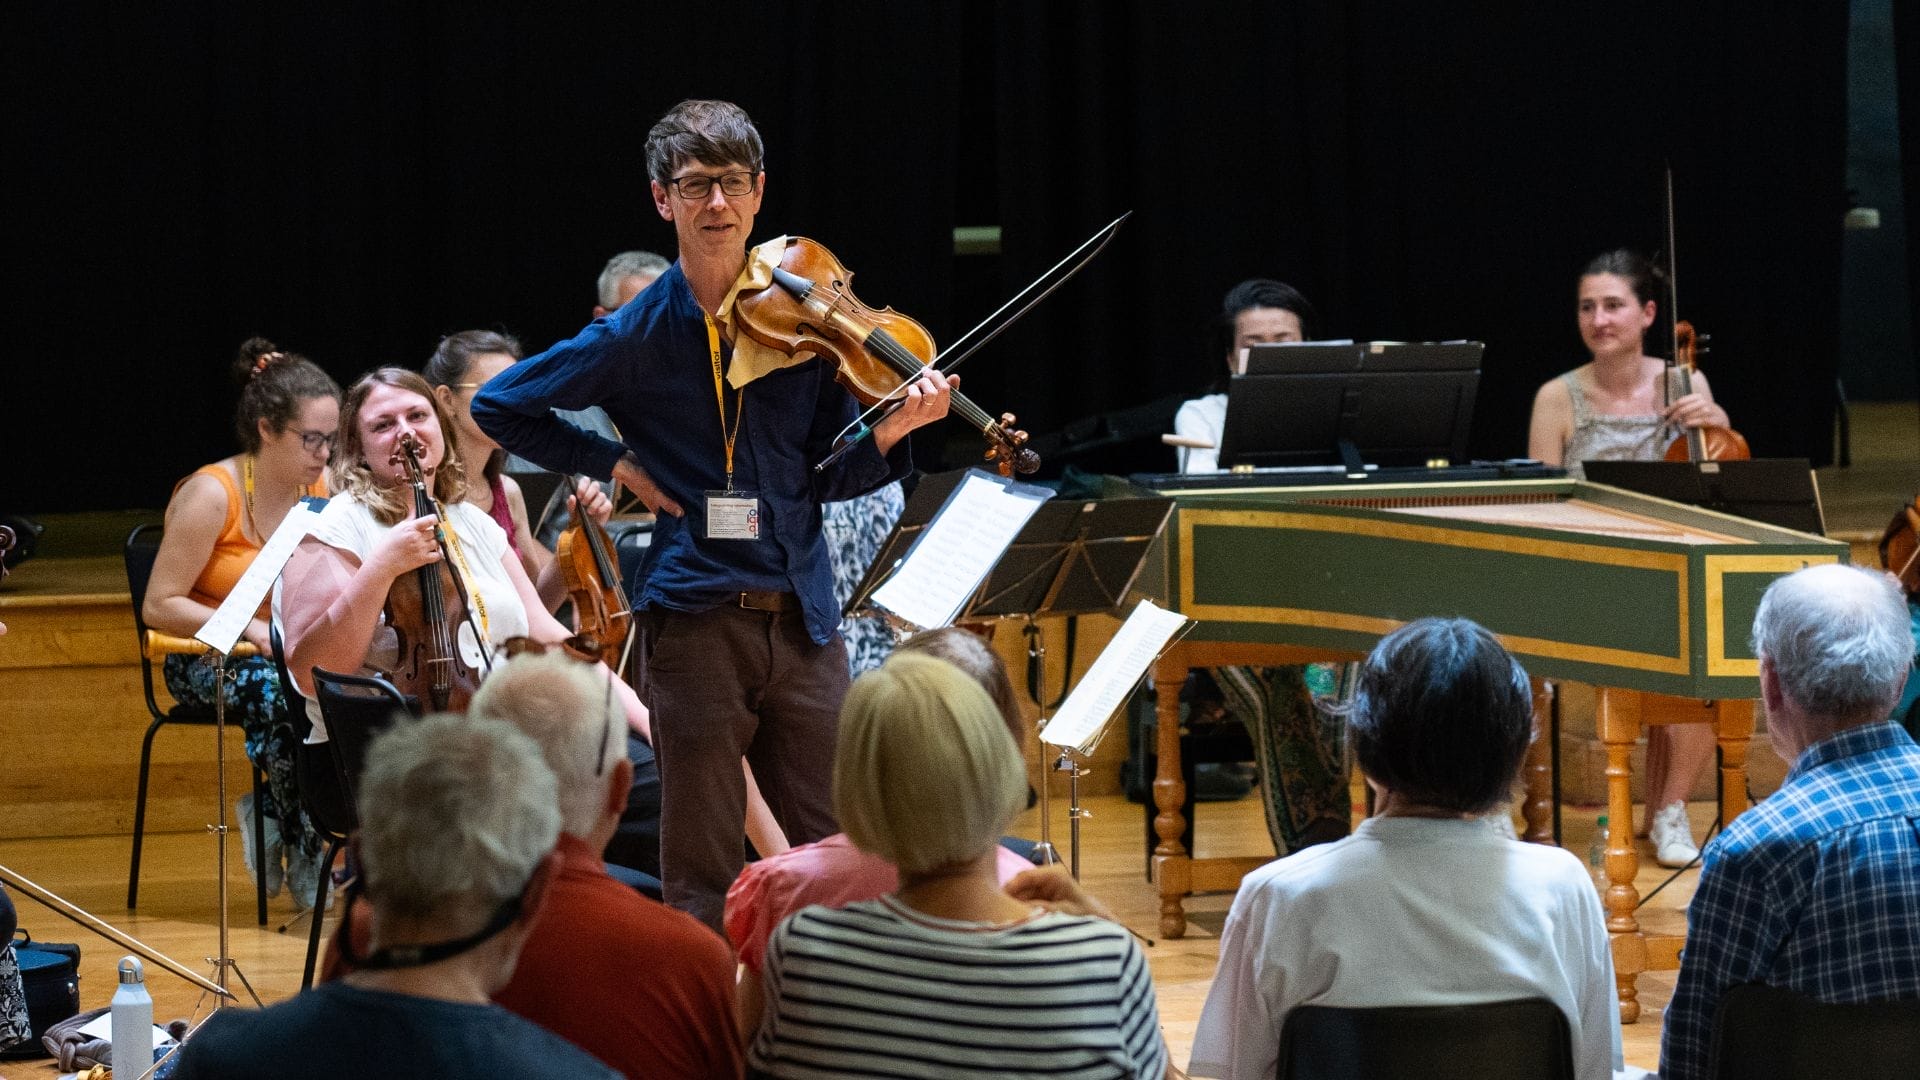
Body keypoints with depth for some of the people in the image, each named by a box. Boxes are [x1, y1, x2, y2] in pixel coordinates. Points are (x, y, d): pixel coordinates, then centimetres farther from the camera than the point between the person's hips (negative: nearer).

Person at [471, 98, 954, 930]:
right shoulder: (637, 337, -2)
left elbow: (828, 478, 7)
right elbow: (499, 407, 8)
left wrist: (890, 433, -11)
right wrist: (613, 464, 1)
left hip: (801, 618, 2)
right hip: (693, 618, -2)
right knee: (703, 879, 2)